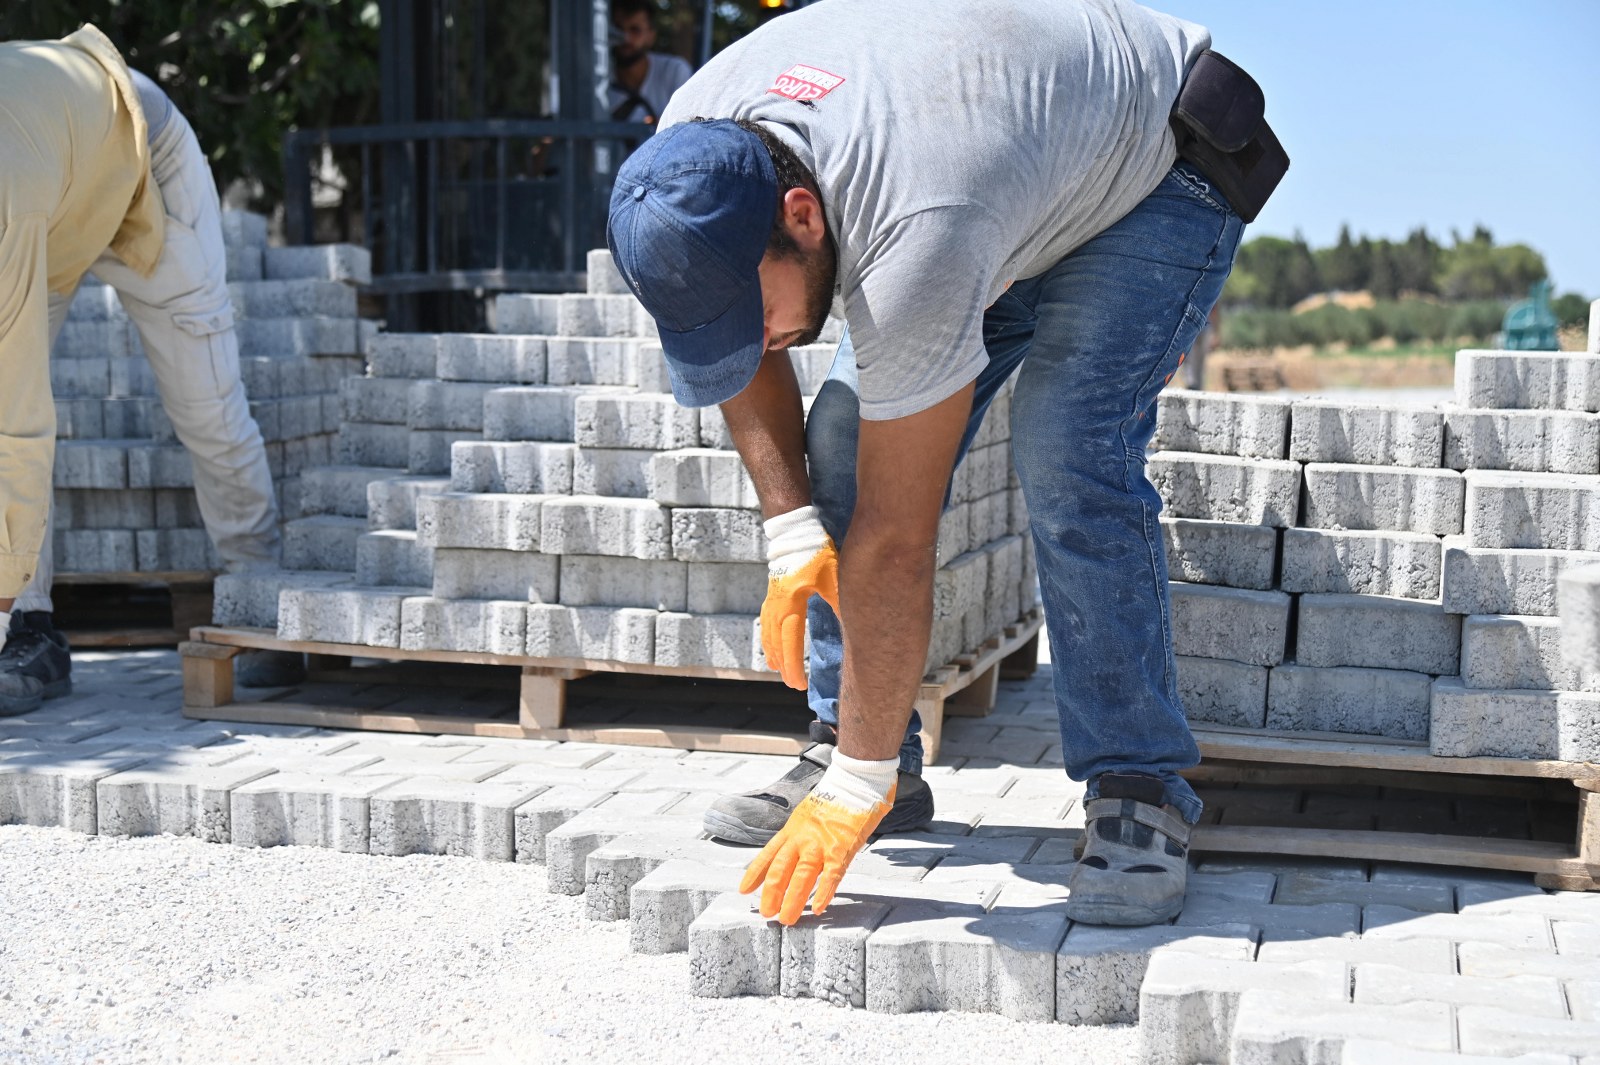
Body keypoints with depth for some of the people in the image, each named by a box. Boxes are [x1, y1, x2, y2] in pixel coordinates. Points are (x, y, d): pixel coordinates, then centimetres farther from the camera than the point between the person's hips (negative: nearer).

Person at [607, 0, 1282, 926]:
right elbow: (728, 342, -2)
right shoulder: (693, 151, -23)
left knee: (1065, 452, -27)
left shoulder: (914, 240, -44)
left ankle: (1140, 795, -16)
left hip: (1151, 174, -7)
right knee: (844, 436, -6)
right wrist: (791, 531, -13)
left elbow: (896, 539, -39)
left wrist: (860, 787, -31)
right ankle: (848, 745, 5)